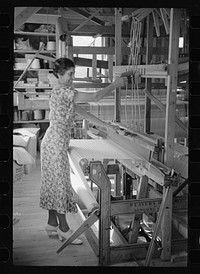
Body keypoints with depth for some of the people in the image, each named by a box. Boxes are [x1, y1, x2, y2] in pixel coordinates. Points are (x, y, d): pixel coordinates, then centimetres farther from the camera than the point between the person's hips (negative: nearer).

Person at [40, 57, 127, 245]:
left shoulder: (59, 91, 13)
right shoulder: (63, 91, -18)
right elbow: (95, 97, -22)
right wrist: (115, 84, -13)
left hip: (53, 141, 10)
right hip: (56, 143, -10)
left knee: (53, 182, 13)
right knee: (59, 183, -3)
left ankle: (52, 223, 23)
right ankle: (63, 227, 7)